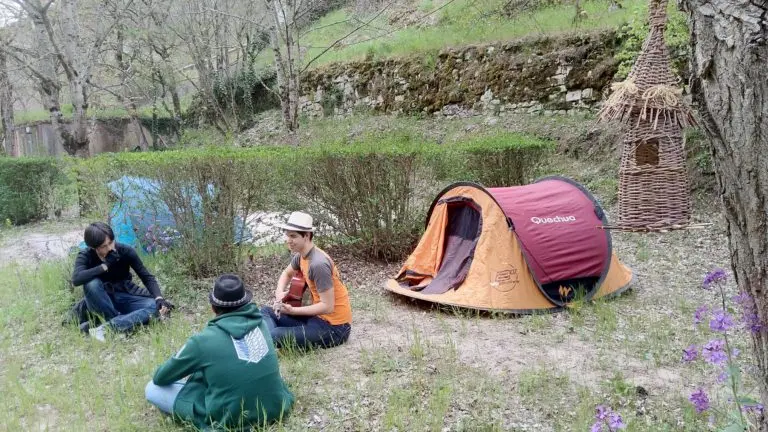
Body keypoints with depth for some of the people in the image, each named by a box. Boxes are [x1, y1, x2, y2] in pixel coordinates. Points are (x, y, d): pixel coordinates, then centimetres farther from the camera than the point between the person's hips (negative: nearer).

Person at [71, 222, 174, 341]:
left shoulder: (125, 251, -14)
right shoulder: (85, 256, -14)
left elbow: (147, 277, -12)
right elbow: (76, 279, -33)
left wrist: (159, 298, -28)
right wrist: (105, 266, -32)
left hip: (124, 297, 1)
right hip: (101, 302, -1)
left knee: (154, 306, -28)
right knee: (92, 284, -34)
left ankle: (107, 327, -39)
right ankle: (117, 320, -22)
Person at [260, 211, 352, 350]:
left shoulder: (318, 264, -25)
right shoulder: (301, 255, 3)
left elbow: (328, 306, -24)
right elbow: (286, 273, 25)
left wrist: (292, 310, -21)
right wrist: (279, 293, 4)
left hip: (333, 326, -10)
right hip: (319, 316, 10)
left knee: (272, 336, -27)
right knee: (266, 311, 6)